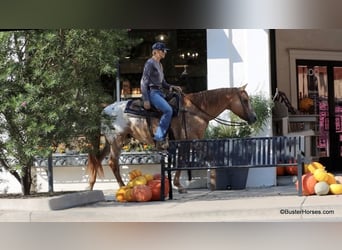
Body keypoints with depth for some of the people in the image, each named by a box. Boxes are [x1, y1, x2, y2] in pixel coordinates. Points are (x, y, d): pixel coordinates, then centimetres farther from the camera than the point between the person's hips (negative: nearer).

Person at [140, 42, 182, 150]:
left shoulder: (160, 65, 21)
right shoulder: (150, 63, -7)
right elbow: (143, 81, -12)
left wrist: (171, 87, 4)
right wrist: (146, 100, -19)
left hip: (159, 92, 10)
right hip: (152, 92, -10)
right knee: (168, 110, -25)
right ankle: (159, 138, -24)